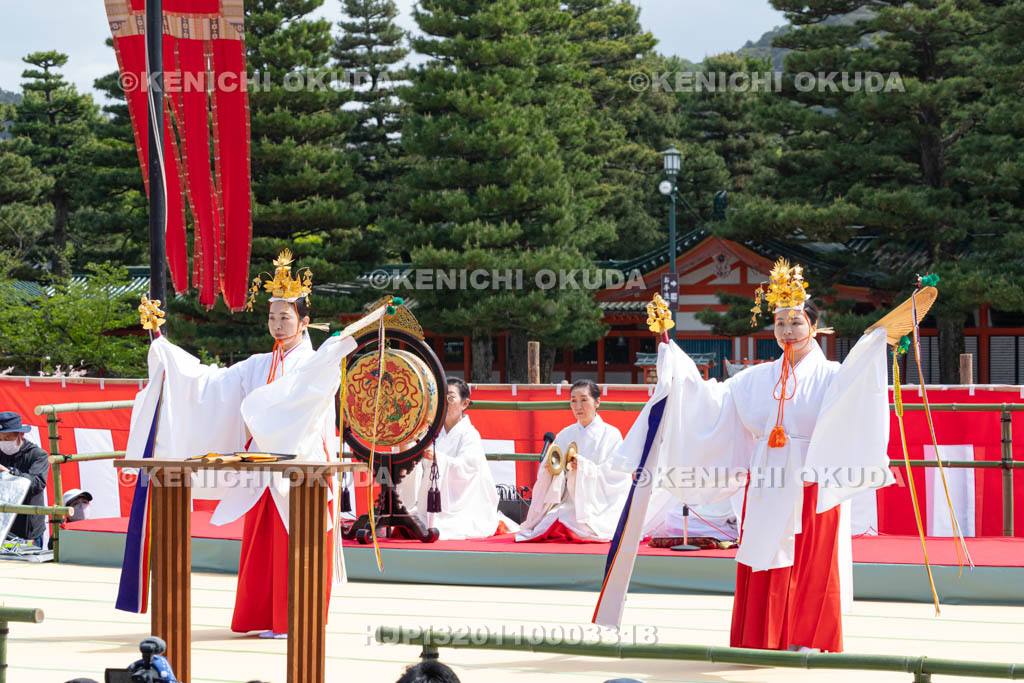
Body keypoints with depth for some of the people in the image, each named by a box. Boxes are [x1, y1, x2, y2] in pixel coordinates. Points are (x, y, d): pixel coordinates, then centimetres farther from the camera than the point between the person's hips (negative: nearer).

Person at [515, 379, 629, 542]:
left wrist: (584, 467, -18)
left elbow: (617, 477, -8)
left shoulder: (611, 435, 1)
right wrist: (551, 469, -14)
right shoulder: (564, 436, 13)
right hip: (569, 504, 3)